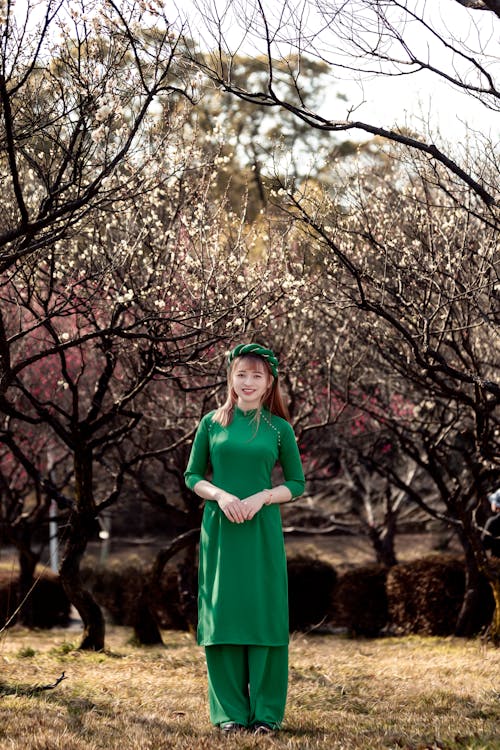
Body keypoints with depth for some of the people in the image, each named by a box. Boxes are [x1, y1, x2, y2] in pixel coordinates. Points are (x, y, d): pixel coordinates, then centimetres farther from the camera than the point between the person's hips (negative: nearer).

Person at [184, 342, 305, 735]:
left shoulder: (279, 429, 4)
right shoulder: (212, 423, 6)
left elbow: (296, 484, 8)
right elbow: (193, 476, 8)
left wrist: (261, 498, -10)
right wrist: (220, 495, -11)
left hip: (262, 530, -1)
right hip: (220, 529, 1)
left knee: (264, 613, -1)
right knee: (222, 613, 0)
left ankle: (266, 712, 6)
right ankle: (230, 711, 7)